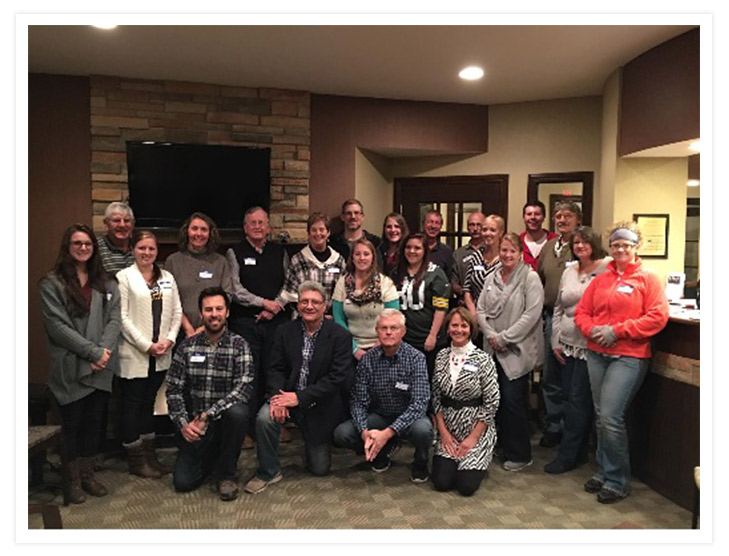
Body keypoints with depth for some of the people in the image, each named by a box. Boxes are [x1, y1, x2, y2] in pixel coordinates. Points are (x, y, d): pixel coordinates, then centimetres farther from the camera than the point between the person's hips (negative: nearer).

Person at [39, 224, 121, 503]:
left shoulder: (106, 284, 11)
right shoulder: (52, 283, -3)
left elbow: (114, 319, 4)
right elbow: (58, 325, -12)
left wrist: (105, 350, -13)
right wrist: (93, 352, -16)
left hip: (100, 368, 4)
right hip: (70, 367, -4)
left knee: (94, 420, 12)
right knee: (72, 423, 7)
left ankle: (88, 474, 27)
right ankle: (73, 479, 22)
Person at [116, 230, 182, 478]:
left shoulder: (167, 278, 10)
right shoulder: (124, 277, -5)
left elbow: (176, 312, 8)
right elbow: (122, 317, -11)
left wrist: (169, 339, -6)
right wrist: (146, 345, -14)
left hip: (160, 355, 5)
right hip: (134, 354, -5)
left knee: (149, 402, 15)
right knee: (132, 404, 5)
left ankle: (149, 454, 25)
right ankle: (136, 460, 16)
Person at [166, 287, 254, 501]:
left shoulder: (239, 345, -8)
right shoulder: (187, 346, 1)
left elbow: (245, 387, -20)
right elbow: (173, 389, 0)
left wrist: (208, 415, -26)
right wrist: (183, 423, -13)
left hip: (225, 419, -2)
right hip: (194, 426, 2)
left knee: (237, 411, -35)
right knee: (182, 482, -9)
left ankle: (225, 473, -10)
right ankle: (210, 457, 27)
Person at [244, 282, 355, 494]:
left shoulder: (340, 336, -12)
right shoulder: (285, 331, -1)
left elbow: (338, 377, -18)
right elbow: (276, 369, -2)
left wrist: (299, 397, -24)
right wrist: (277, 397, -23)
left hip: (320, 406, -1)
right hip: (287, 397, 2)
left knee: (320, 469, 5)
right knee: (265, 418, -30)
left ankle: (317, 446, 41)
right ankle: (268, 472, -5)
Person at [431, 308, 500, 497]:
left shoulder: (483, 359, -12)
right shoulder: (442, 356, 1)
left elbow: (491, 403, -11)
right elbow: (436, 397, 4)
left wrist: (473, 437, -12)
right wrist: (443, 431, -4)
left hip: (477, 429, -3)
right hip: (448, 429, 3)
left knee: (466, 486, -11)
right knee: (441, 482, -8)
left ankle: (476, 463, 22)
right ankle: (454, 458, 23)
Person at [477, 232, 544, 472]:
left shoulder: (530, 278, -7)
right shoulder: (491, 278, 11)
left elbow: (531, 314, -15)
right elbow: (481, 309, 10)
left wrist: (504, 338, -14)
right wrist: (490, 335, -6)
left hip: (517, 350, -5)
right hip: (493, 349, 5)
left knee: (512, 400, -4)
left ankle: (519, 454, 12)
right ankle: (501, 445, 27)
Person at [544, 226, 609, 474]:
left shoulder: (606, 270, -7)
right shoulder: (568, 271, 13)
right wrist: (555, 340, 11)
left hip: (590, 346, -6)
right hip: (568, 345, 6)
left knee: (578, 400, -2)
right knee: (569, 397, 11)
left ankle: (567, 455, 9)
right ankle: (578, 452, 25)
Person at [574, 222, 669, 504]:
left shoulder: (647, 278, -1)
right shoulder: (600, 280, 13)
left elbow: (658, 317, -10)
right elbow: (581, 312, 14)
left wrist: (617, 331, -14)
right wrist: (592, 330, -8)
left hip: (629, 356, -5)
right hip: (597, 354, 5)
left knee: (610, 417, -10)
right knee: (601, 417, 11)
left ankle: (618, 480, 8)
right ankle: (603, 472, 26)